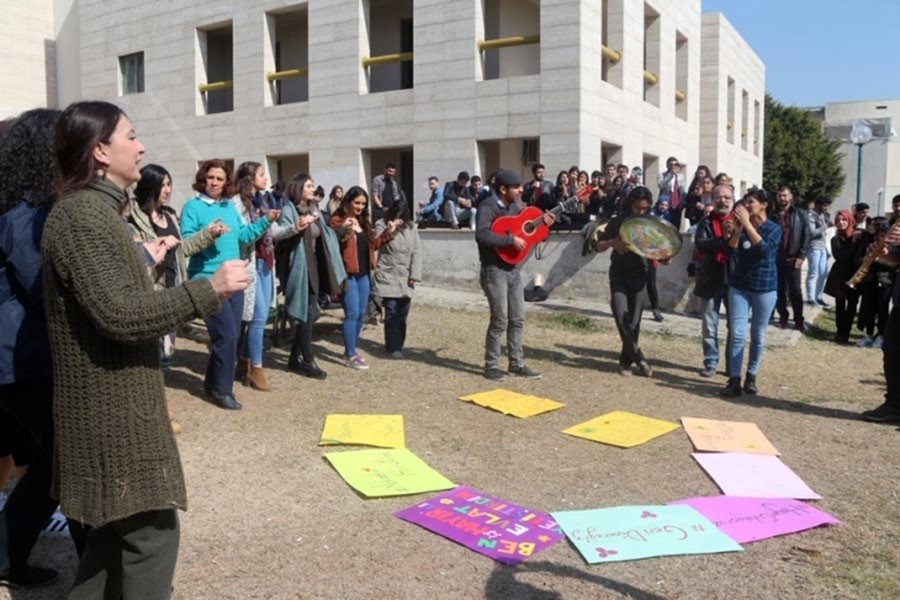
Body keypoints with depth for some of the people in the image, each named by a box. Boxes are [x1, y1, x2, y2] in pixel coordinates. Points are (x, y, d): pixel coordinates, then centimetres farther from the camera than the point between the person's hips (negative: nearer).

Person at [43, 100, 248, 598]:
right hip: (112, 406, -11)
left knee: (113, 526, 20)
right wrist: (207, 290, -23)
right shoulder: (83, 217, -19)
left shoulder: (92, 210, 14)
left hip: (111, 401, 11)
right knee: (150, 533, -3)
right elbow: (119, 315, -26)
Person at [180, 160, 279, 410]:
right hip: (208, 281, -7)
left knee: (232, 336, 12)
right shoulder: (192, 207, -6)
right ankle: (221, 389, 7)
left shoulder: (230, 206, 13)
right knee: (227, 336, -9)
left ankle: (213, 382, 28)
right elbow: (186, 243, -14)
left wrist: (266, 221, 5)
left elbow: (243, 236, 12)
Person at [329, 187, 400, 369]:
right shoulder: (337, 221, -8)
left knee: (361, 314, 11)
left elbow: (373, 244, 22)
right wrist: (342, 231, -33)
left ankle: (352, 349, 25)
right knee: (352, 313, -9)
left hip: (363, 274, 8)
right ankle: (350, 355, -1)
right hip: (347, 274, -8)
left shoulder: (364, 222, 16)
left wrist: (388, 232, 15)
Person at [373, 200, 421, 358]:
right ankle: (393, 347, 0)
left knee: (403, 313, 8)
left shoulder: (410, 227, 7)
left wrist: (415, 274, -4)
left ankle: (399, 344, 21)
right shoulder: (381, 225, -2)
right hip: (388, 277, -4)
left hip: (406, 278, 4)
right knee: (392, 313, -8)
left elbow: (416, 251, 3)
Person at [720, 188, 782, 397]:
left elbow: (764, 249, -23)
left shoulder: (774, 228, -4)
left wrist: (747, 224, -23)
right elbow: (731, 251, -6)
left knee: (758, 335, 7)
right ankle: (734, 381, -6)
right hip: (739, 286, 2)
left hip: (764, 288, -2)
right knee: (737, 334, -6)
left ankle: (751, 377, 20)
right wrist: (738, 229, -17)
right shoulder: (742, 226, 6)